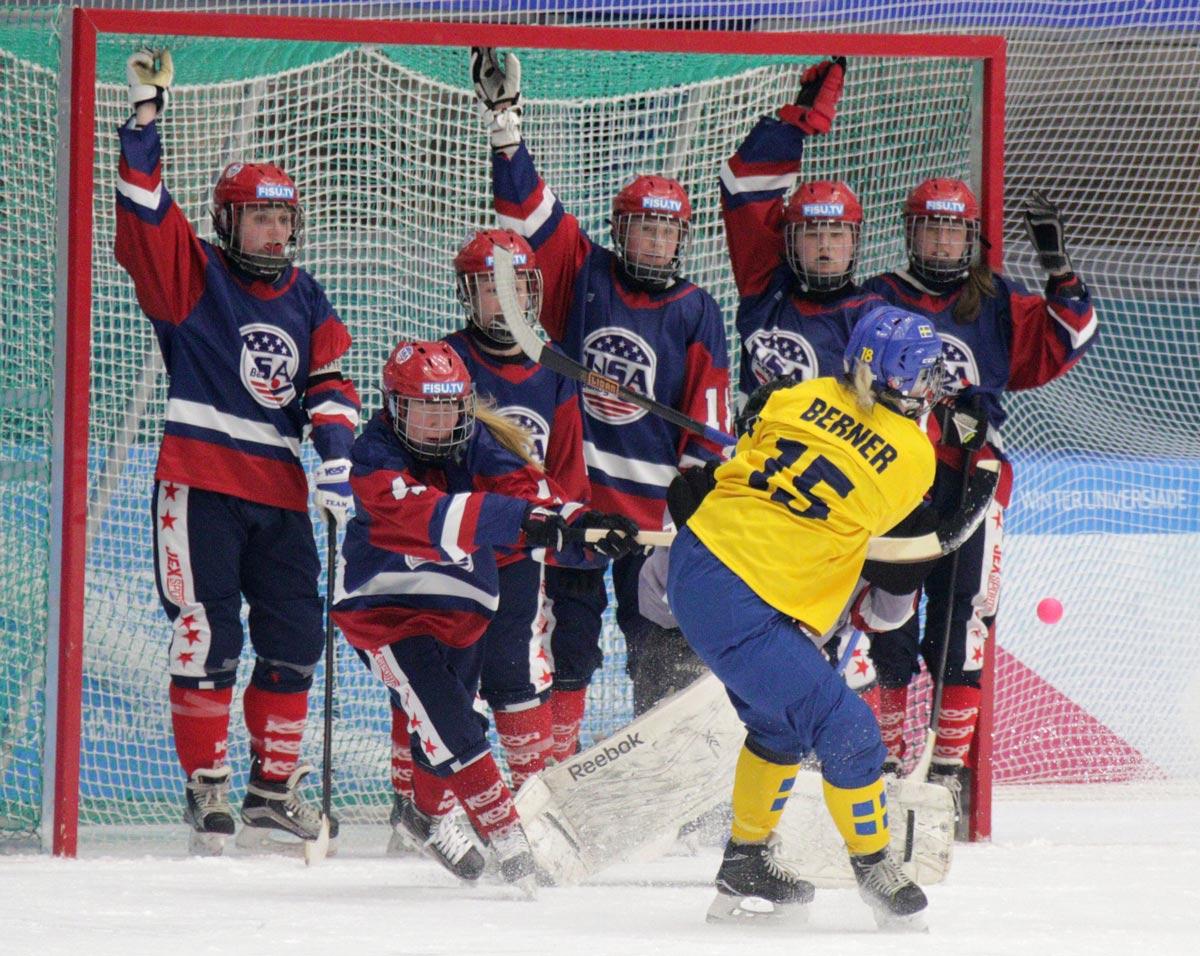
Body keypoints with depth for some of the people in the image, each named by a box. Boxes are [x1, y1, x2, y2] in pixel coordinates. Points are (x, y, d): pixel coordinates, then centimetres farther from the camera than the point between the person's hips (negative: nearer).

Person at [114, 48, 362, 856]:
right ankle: (207, 784, -1)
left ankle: (274, 789, 15)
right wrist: (145, 116, -19)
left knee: (295, 639, 4)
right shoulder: (194, 276, 1)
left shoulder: (307, 302, 14)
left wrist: (337, 460, -8)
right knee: (208, 636, -10)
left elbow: (330, 386, 8)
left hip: (279, 492, 5)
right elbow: (145, 218, -11)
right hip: (201, 480, -5)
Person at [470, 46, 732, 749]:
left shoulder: (697, 314, 2)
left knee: (658, 630, 3)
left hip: (651, 498, -1)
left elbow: (708, 417, 2)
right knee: (569, 622, 5)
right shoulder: (583, 277, 3)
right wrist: (503, 120, -9)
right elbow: (528, 210, -1)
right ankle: (557, 749, 11)